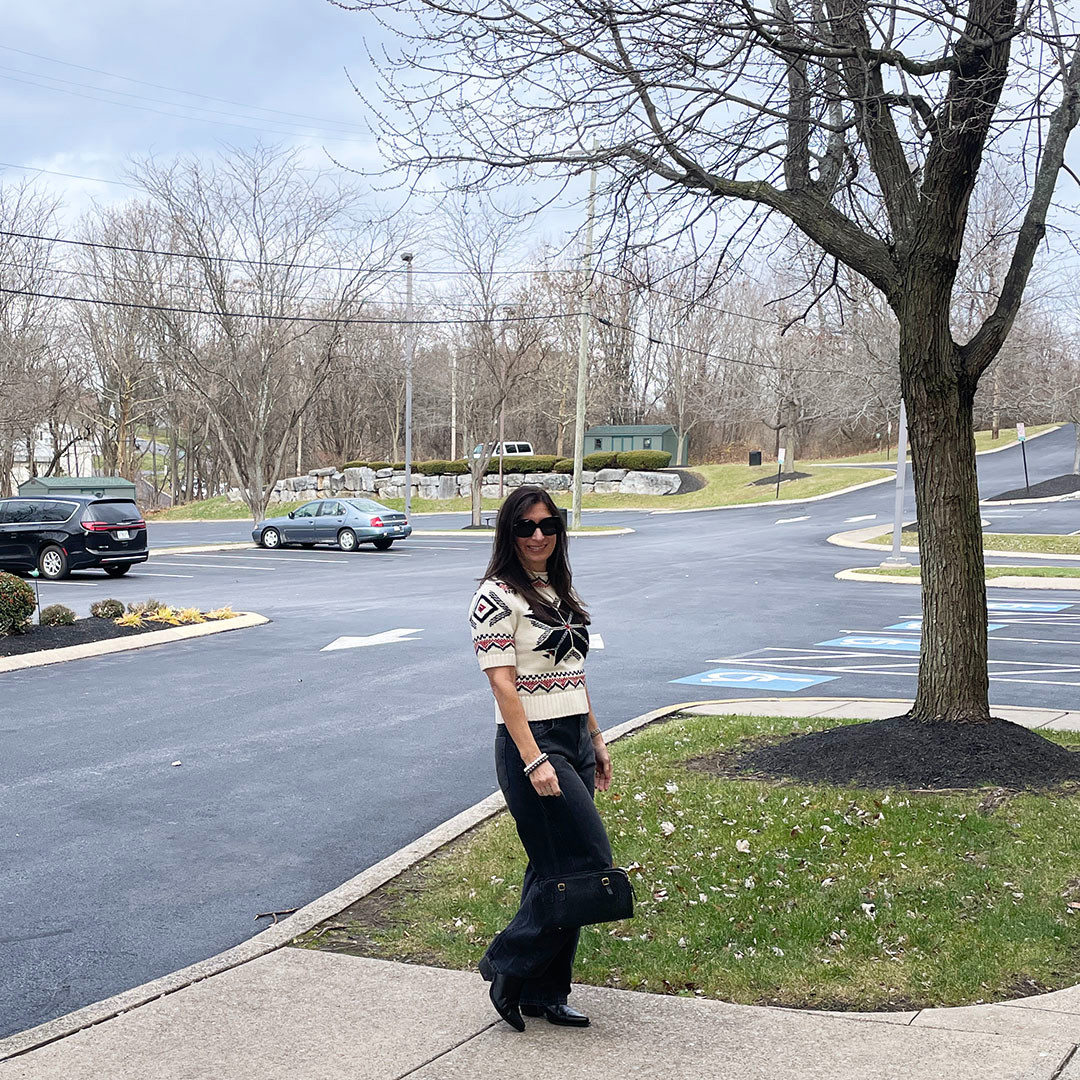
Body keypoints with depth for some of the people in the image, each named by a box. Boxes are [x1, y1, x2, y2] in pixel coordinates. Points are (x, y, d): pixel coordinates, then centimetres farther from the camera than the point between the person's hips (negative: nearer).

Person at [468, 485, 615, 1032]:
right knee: (588, 863, -10)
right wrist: (534, 760, -21)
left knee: (555, 869, 10)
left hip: (574, 741, 8)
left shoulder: (558, 591, 15)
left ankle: (543, 993, 19)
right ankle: (508, 965, 4)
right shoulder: (497, 596, -11)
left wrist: (596, 741, 18)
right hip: (532, 743, -8)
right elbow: (503, 684, -16)